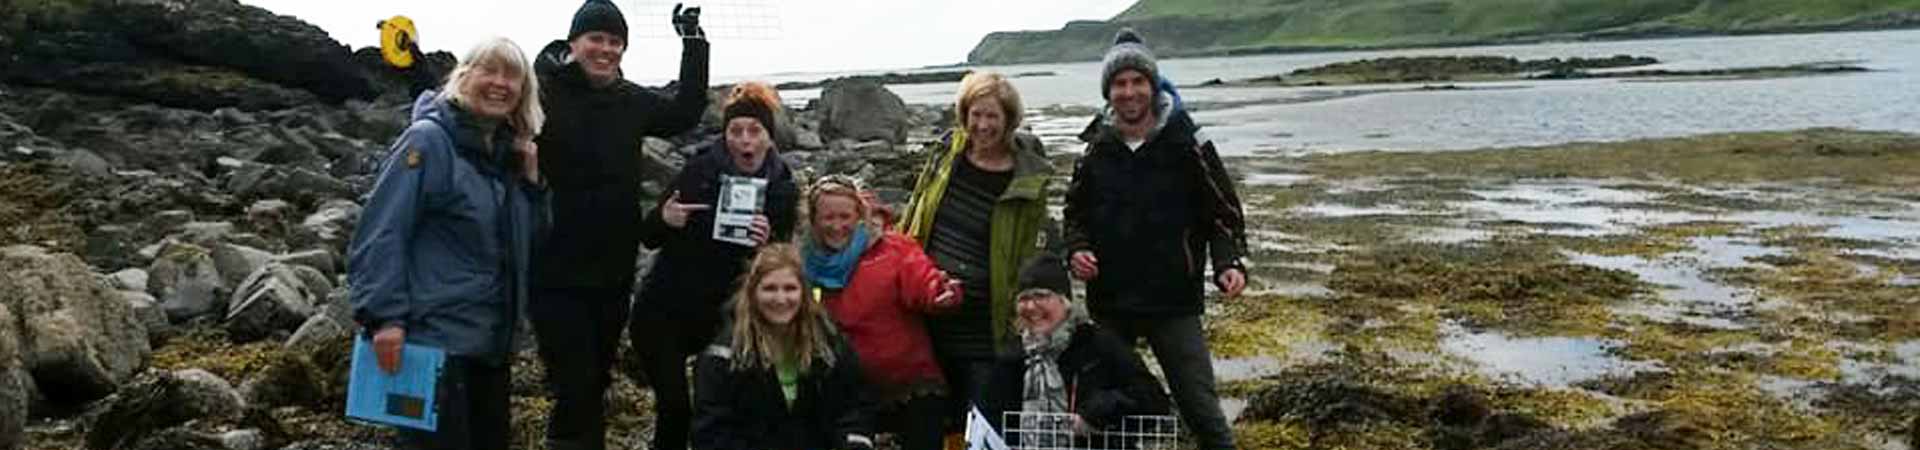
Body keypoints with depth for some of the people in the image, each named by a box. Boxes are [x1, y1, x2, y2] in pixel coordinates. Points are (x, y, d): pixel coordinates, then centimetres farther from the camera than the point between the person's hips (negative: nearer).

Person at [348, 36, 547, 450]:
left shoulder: (509, 151, 11)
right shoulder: (429, 140, -11)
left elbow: (528, 241, 15)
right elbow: (381, 231, -17)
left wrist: (531, 180, 1)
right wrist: (385, 316, -23)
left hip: (492, 339, 8)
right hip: (436, 339, -8)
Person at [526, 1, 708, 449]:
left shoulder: (631, 101, 7)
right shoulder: (542, 92, -10)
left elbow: (685, 113, 18)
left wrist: (693, 43, 14)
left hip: (613, 273, 5)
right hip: (558, 273, -5)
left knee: (595, 385, 17)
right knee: (575, 389, -4)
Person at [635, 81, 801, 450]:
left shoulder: (783, 190, -5)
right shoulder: (699, 170, -9)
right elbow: (648, 237, -1)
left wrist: (767, 244, -23)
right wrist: (664, 219, -23)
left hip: (722, 318, 2)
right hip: (663, 312, -1)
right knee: (674, 406, -7)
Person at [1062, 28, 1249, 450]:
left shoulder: (1187, 145, -6)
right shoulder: (1095, 151, 3)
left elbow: (1224, 213, 0)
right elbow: (1075, 214, 15)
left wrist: (1229, 263, -17)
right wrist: (1078, 250, -6)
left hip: (1174, 304, -3)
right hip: (1109, 304, 4)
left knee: (1200, 406, -4)